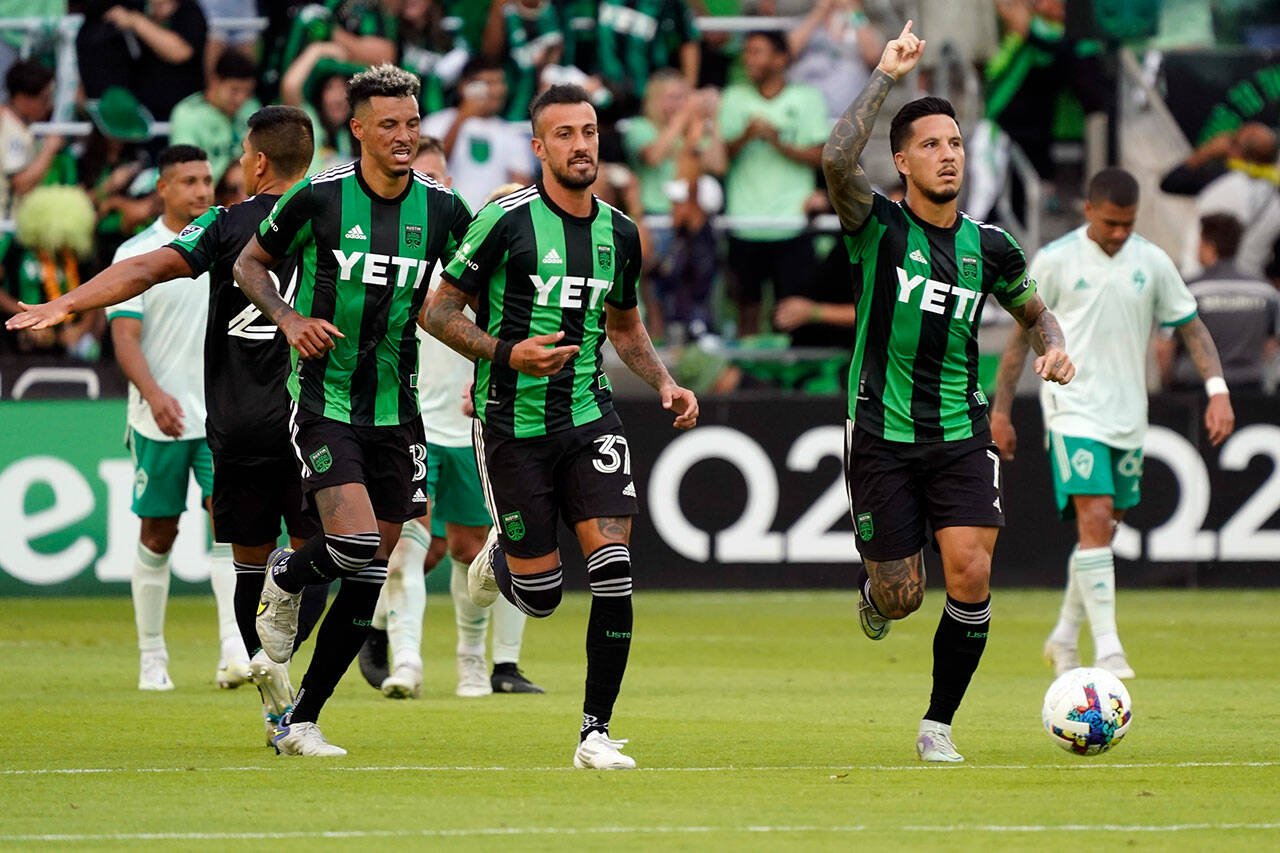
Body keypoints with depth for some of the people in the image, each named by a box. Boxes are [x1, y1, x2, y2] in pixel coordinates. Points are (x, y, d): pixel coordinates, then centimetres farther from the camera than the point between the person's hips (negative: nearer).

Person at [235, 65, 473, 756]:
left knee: (369, 577, 2)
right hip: (324, 405, -4)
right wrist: (289, 318, -12)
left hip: (395, 410, 4)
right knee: (356, 542, -23)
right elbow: (250, 264, 6)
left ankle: (300, 722, 13)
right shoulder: (318, 199, -8)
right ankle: (284, 581, 14)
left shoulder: (441, 208, 0)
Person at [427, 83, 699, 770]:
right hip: (512, 424, -3)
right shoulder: (507, 220, -10)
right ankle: (499, 557, 40)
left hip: (588, 416, 3)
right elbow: (440, 312, -5)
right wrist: (507, 354, -20)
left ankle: (594, 732, -6)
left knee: (613, 570, -14)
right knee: (540, 596, 1)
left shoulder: (619, 234, 6)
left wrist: (665, 384, 7)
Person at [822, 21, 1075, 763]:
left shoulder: (989, 248, 5)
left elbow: (1032, 310, 24)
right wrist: (886, 76, -26)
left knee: (971, 571, -16)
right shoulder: (878, 226, -6)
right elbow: (838, 161, -27)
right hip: (882, 434, -2)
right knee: (900, 599, 0)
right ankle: (874, 584, 41)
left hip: (961, 433, 2)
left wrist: (1054, 347, 1)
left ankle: (939, 724, 0)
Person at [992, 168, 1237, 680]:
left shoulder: (1152, 263, 4)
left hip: (1128, 418, 4)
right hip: (1074, 411, -4)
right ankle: (1107, 649, -20)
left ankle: (1065, 637, 27)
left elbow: (1190, 327, 9)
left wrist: (1217, 390, -4)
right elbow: (1022, 335, 1)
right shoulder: (1054, 262, -5)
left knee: (1103, 531, 10)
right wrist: (1001, 411, 1)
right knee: (1094, 520, -17)